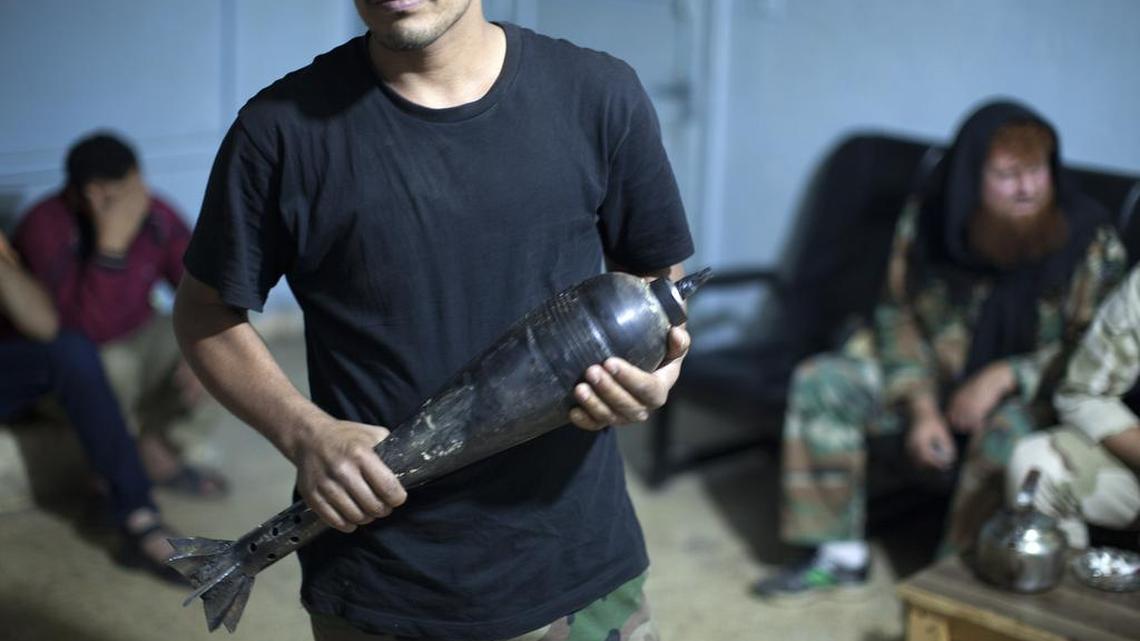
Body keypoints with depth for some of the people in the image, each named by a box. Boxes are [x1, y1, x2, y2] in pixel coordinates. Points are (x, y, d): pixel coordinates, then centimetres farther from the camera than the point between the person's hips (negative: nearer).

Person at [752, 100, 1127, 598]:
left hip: (1030, 389, -3)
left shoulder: (1090, 240, -16)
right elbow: (899, 315, -3)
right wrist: (921, 408, -15)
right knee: (821, 383, -14)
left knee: (1007, 431, -38)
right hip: (933, 373, 4)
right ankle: (839, 555, -7)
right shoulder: (927, 220, -8)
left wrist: (1005, 377, -26)